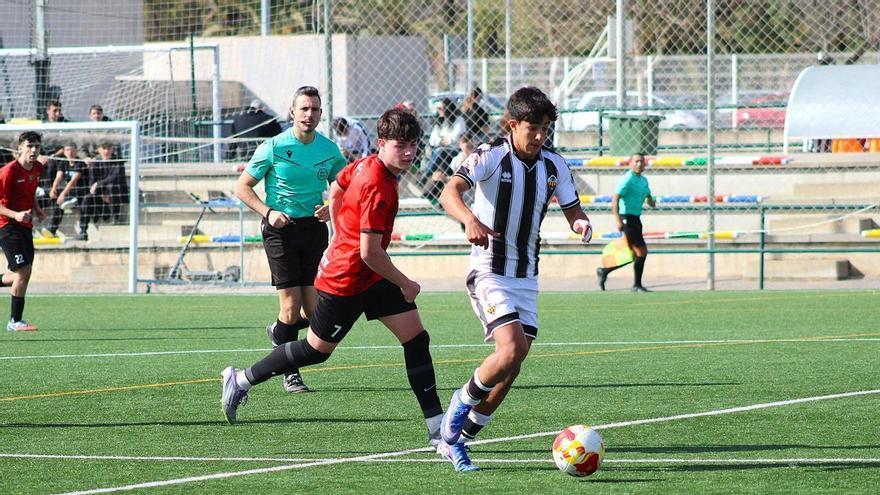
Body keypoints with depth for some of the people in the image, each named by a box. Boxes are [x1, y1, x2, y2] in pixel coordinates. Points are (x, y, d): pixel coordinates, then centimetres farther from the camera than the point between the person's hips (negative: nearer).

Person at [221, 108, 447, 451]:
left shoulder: (366, 165, 0)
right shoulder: (379, 188, -29)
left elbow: (336, 189, 20)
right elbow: (369, 253, -28)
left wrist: (341, 237, 30)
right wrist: (405, 285, -14)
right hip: (346, 281, -9)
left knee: (416, 337, 0)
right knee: (316, 350, 7)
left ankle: (437, 428, -1)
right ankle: (241, 380, 27)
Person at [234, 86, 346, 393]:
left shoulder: (329, 150, 4)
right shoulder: (274, 147, -7)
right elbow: (242, 187, -1)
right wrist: (268, 212, -15)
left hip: (314, 228, 4)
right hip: (281, 229, -4)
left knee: (315, 312, -1)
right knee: (291, 306, -10)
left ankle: (279, 332, 32)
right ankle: (290, 373, 6)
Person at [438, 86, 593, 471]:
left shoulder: (554, 166, 5)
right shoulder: (491, 157, -13)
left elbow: (572, 209, 12)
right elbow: (449, 193, -27)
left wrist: (581, 223, -14)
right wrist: (470, 220, -49)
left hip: (527, 277, 6)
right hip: (489, 273, -6)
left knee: (511, 368, 3)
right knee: (512, 349, -23)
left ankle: (457, 439, 16)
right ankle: (462, 403, 3)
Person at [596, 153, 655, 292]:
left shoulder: (643, 181, 16)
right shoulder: (627, 180, -12)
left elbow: (649, 198, 26)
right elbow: (615, 199, -19)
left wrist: (652, 202, 0)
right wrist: (618, 220, -26)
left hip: (636, 218, 9)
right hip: (627, 219, -9)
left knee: (634, 255, 13)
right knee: (641, 252, -10)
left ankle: (604, 271, 24)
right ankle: (637, 285, -2)